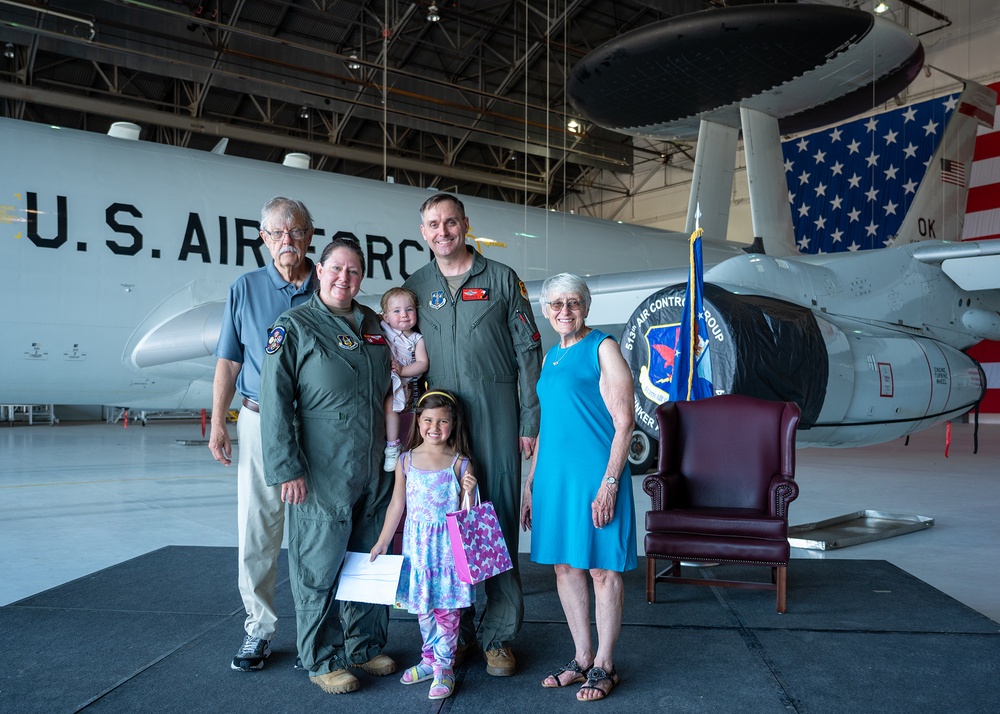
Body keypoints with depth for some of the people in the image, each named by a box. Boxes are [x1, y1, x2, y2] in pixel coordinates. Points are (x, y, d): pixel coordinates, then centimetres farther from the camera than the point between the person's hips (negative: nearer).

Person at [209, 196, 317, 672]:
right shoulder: (245, 289, 7)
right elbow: (229, 362, 8)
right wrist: (217, 424, 1)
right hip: (261, 423, 1)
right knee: (257, 530, 3)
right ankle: (259, 628, 18)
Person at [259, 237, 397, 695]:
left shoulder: (372, 325, 11)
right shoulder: (293, 327, -6)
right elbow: (275, 402, -11)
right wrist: (287, 468, -16)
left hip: (374, 473, 6)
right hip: (322, 476, -6)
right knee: (320, 569, 4)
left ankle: (365, 646, 32)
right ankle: (322, 660, 21)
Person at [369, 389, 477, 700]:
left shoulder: (460, 464, -6)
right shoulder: (407, 461, 1)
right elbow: (397, 505, 8)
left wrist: (469, 491, -21)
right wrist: (382, 542, 9)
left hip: (450, 545, -3)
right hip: (418, 544, 3)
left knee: (447, 608, 1)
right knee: (423, 608, 13)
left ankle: (444, 667, 13)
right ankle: (429, 660, 29)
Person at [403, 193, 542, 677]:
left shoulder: (502, 279, 6)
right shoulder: (415, 287, 12)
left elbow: (527, 353, 3)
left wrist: (530, 422, -3)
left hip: (496, 414, -2)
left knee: (499, 518, 0)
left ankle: (497, 636, 12)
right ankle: (454, 632, 20)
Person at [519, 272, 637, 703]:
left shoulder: (602, 348, -5)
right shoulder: (552, 357, 16)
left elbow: (624, 423, -10)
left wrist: (609, 484, -17)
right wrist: (529, 483, 18)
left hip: (594, 473, -7)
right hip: (553, 474, 7)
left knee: (603, 569, 3)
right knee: (565, 566, 12)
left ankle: (604, 666, 17)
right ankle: (582, 659, 26)